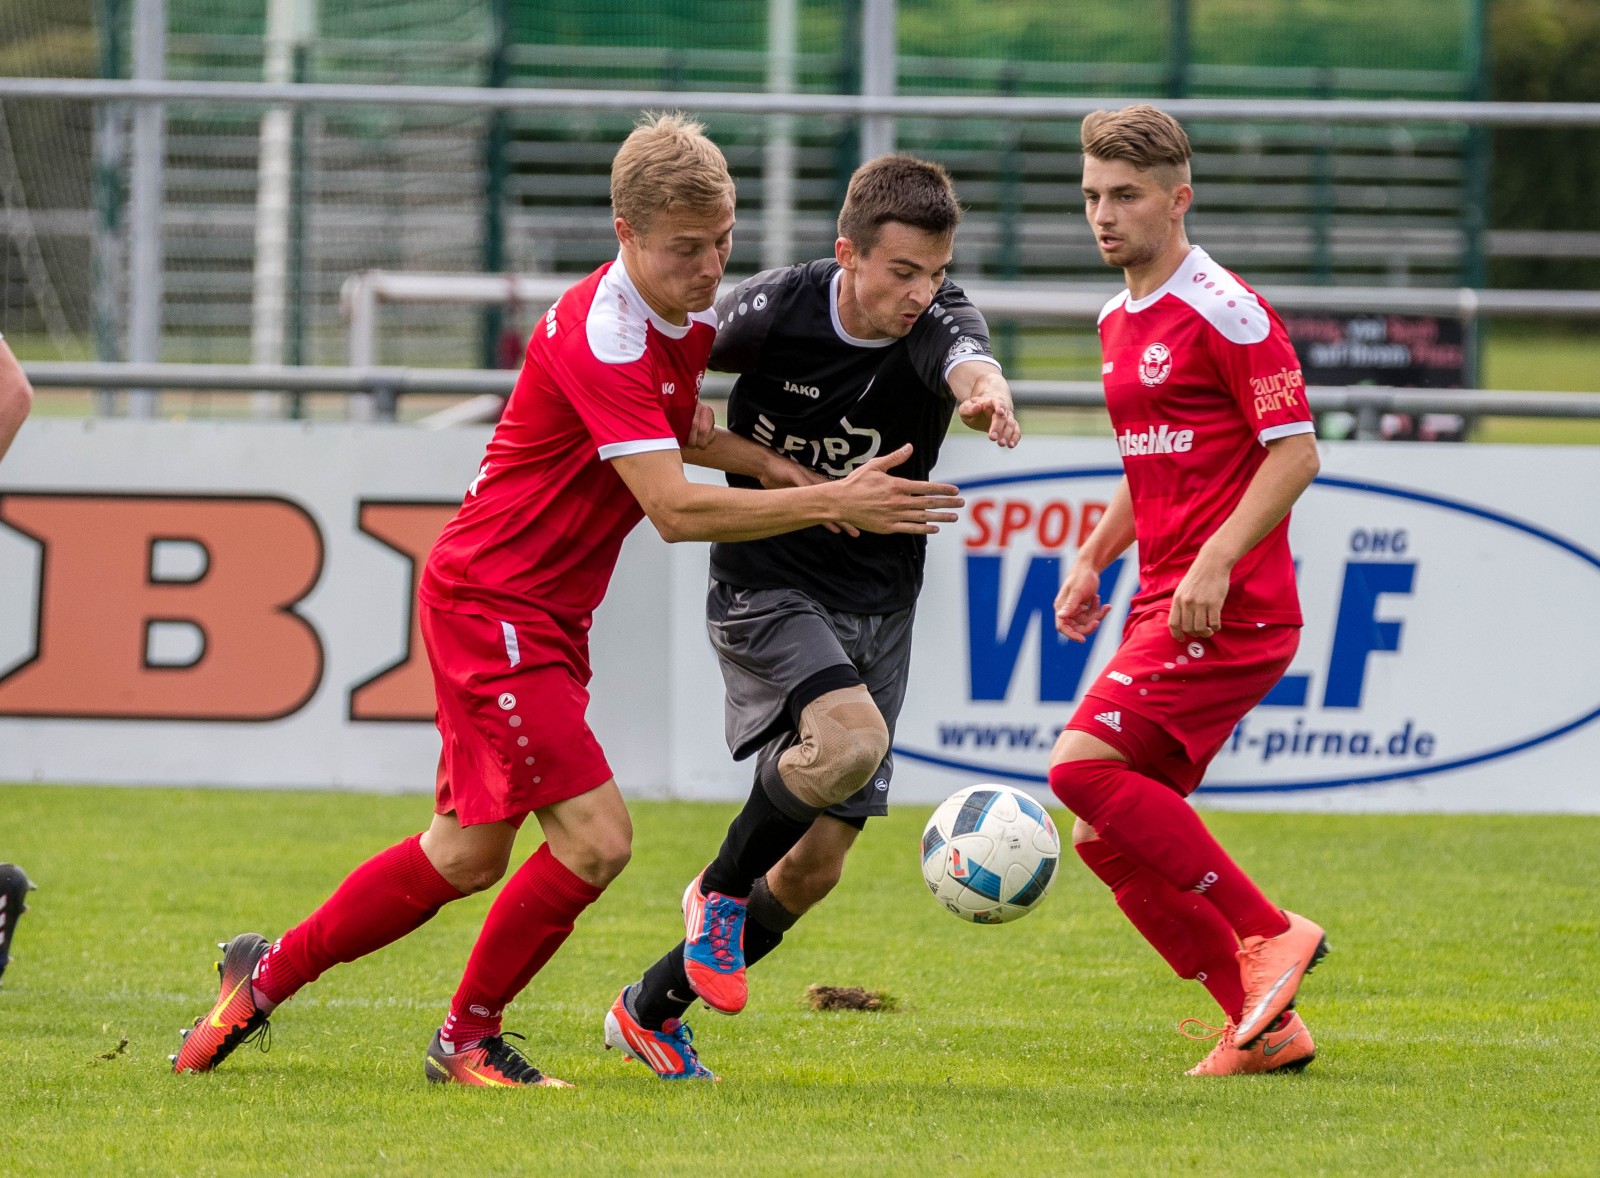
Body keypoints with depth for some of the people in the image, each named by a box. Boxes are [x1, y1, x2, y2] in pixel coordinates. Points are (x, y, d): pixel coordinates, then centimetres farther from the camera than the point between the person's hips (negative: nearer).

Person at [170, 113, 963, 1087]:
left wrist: (762, 461, 4)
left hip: (548, 617, 10)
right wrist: (829, 504, -33)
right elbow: (674, 509, -31)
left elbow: (677, 432, 25)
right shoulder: (600, 337, -25)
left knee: (469, 856, 14)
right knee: (595, 838, -15)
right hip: (489, 599, -10)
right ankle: (470, 1039, 3)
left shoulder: (687, 321, 4)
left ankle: (269, 973, 29)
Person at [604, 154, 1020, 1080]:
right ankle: (720, 892, -6)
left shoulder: (937, 320, -14)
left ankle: (652, 1011, 24)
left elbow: (966, 359, -39)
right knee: (850, 739, -33)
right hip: (767, 587, -3)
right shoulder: (773, 312, -15)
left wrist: (985, 391, -63)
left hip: (878, 610, 3)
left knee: (817, 865, 3)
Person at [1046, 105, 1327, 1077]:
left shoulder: (1223, 309, -10)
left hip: (1230, 606, -9)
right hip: (1164, 606, 9)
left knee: (1084, 764, -21)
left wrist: (1217, 560, -23)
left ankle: (1270, 934, -14)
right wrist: (1094, 557, 16)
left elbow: (1294, 451, -14)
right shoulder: (1119, 322, 17)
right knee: (1108, 836, 4)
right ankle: (1266, 1025, 8)